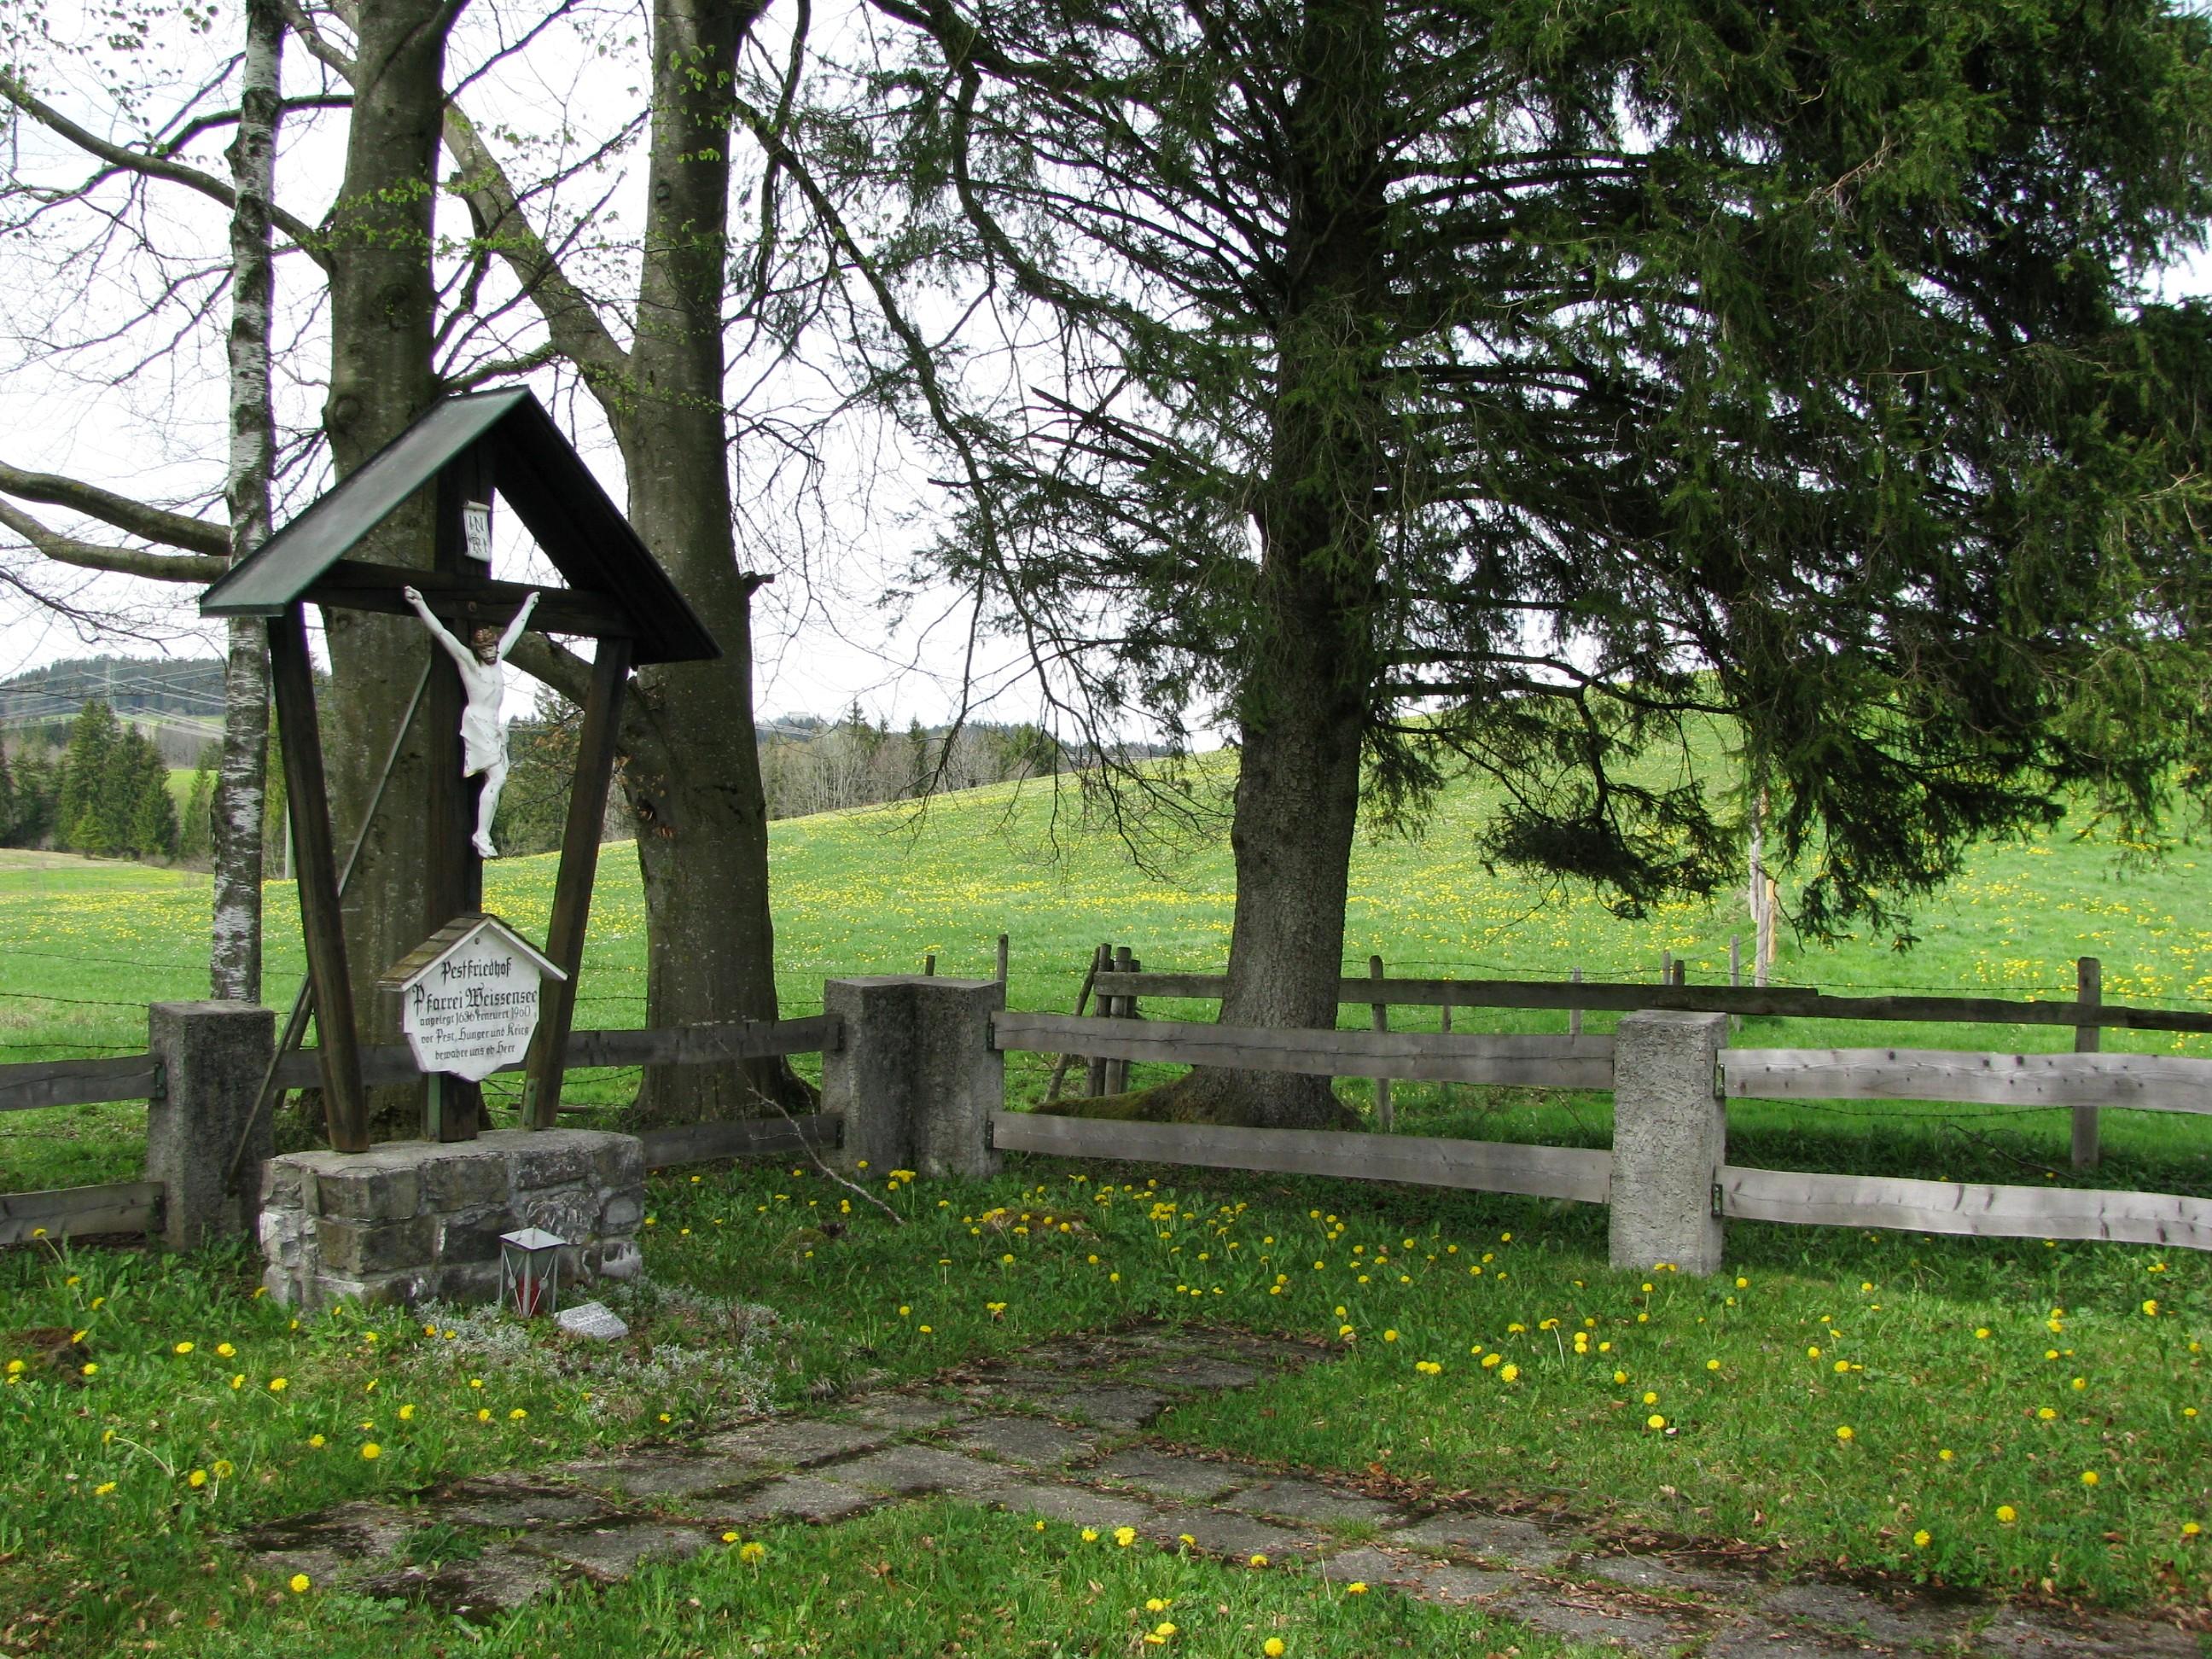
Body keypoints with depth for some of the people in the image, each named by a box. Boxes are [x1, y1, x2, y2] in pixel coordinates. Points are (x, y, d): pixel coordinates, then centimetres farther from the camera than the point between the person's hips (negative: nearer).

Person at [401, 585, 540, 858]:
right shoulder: (467, 660, -5)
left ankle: (484, 835, 3)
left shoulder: (497, 658, 13)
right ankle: (481, 834, -19)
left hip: (495, 725, 8)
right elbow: (441, 633, -14)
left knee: (497, 780, 2)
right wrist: (420, 605, -22)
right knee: (497, 777, -17)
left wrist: (527, 606, 37)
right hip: (478, 723, -8)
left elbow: (513, 631, 26)